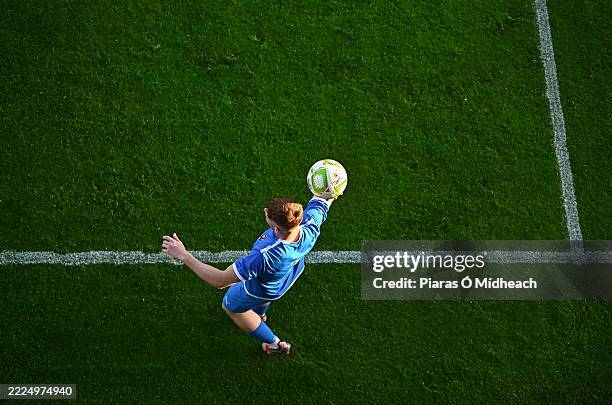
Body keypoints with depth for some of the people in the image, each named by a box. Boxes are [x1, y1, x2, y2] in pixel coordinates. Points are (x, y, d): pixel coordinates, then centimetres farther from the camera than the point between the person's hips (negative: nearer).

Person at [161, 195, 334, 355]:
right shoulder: (310, 226, -39)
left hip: (262, 290, -5)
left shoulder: (263, 257, -53)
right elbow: (321, 201, -14)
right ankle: (260, 314, 76)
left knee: (230, 306, 28)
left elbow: (220, 281, -43)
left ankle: (275, 344, 46)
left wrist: (184, 256, -38)